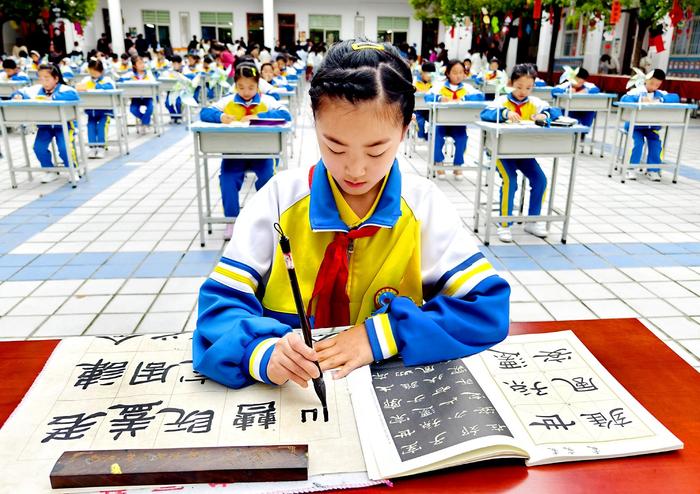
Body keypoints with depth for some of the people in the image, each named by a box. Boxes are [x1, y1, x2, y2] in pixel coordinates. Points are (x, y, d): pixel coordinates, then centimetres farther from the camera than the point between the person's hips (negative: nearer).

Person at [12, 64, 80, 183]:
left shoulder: (64, 89, -14)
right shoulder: (37, 89, 2)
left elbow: (74, 95, -34)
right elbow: (22, 92, 8)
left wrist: (52, 98, -36)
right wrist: (18, 96, -16)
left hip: (64, 124, -5)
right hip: (45, 125, 5)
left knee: (64, 148, -23)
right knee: (38, 148, -13)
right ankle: (50, 171, 12)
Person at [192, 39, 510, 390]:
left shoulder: (424, 206, -7)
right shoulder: (280, 197, -7)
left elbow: (487, 306, -10)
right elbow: (222, 300, -10)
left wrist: (381, 335, -21)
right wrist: (264, 352, -30)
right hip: (288, 393, 0)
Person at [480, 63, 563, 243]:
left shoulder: (535, 102, 6)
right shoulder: (502, 100, -5)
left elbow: (557, 111, 1)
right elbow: (485, 114, -21)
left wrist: (545, 114, -22)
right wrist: (505, 113, -37)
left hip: (524, 151, 4)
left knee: (540, 180, -10)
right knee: (510, 181, -25)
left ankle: (533, 221, 10)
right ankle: (504, 224, -10)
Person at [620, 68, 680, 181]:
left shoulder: (660, 94, 6)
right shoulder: (637, 91, -5)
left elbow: (675, 97, -7)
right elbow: (624, 99, -21)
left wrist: (656, 101, -22)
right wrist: (640, 101, -34)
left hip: (651, 126, 3)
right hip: (635, 125, -3)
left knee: (655, 143, -17)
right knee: (638, 142, -25)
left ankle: (653, 169, -2)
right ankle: (631, 169, -11)